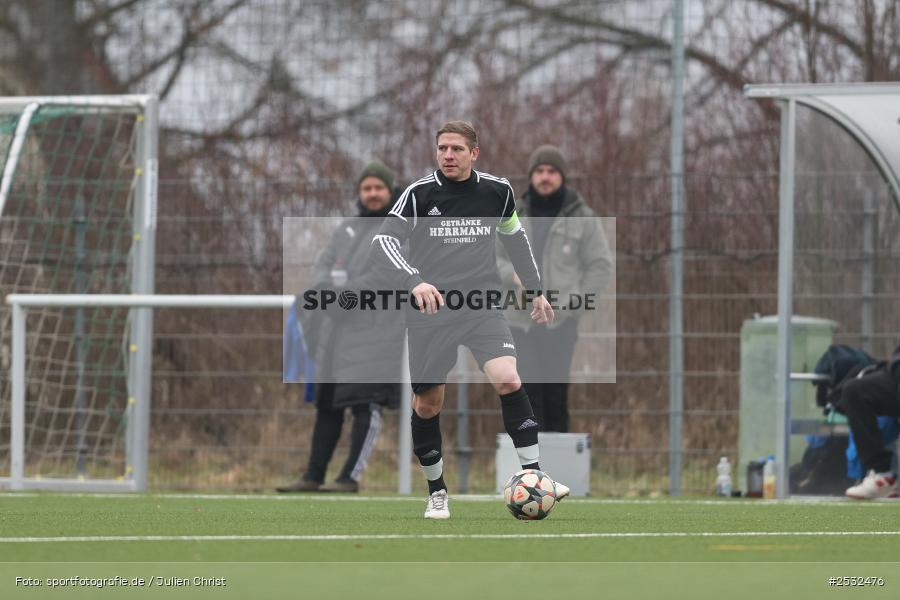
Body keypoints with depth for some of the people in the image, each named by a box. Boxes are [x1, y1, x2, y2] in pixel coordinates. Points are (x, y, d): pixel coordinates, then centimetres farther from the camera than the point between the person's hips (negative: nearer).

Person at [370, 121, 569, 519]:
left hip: (483, 306, 1)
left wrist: (535, 290, 23)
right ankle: (437, 492, 23)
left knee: (508, 381, -21)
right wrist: (414, 281, -33)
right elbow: (383, 242, -16)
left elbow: (515, 238, 19)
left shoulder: (497, 191, 1)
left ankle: (533, 474, -14)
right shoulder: (420, 194, -8)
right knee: (427, 403, 5)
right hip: (430, 310, -1)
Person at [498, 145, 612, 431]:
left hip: (560, 322, -2)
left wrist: (574, 303, -7)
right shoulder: (516, 215, 11)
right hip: (521, 321, 2)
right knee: (528, 391, -3)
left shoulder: (582, 217, 3)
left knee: (556, 393, -5)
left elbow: (601, 266, 4)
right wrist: (512, 273, -7)